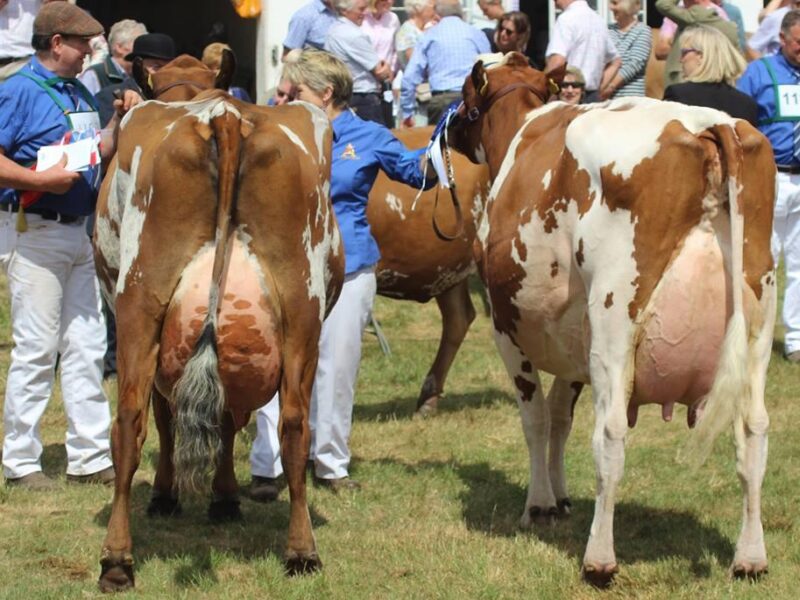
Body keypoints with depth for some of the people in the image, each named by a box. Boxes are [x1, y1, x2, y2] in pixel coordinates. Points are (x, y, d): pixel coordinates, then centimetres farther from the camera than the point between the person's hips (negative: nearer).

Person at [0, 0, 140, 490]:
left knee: (86, 345, 9)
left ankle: (90, 456, 15)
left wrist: (120, 119, 8)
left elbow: (97, 155, 22)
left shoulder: (78, 92, 15)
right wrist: (42, 179, -27)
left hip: (78, 230, 8)